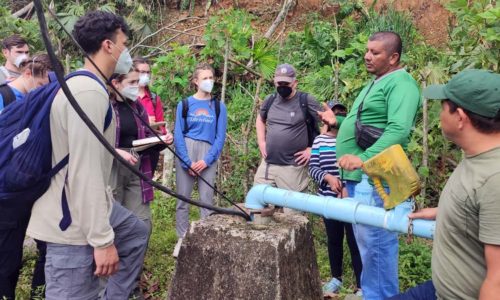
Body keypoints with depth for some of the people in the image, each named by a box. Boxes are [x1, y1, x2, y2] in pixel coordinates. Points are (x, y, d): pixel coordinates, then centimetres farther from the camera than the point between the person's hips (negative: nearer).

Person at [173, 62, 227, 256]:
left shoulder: (219, 107, 5)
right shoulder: (184, 104, 2)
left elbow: (220, 137, 1)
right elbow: (178, 135, -1)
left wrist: (207, 160, -10)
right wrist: (187, 162, -9)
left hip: (208, 155, 0)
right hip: (185, 153, 0)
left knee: (206, 199, 2)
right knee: (183, 198, 4)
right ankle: (182, 239, 14)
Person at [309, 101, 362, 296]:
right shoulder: (319, 140, 5)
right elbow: (312, 168, 0)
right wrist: (328, 177, -18)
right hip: (329, 200, 3)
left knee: (355, 241, -2)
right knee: (333, 240, 16)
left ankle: (361, 286, 9)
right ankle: (336, 278, 35)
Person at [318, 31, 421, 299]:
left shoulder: (400, 83, -10)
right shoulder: (376, 83, 21)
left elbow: (398, 130, -25)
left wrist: (365, 159, -32)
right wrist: (337, 122, 18)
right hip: (357, 176, 10)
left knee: (375, 241, -3)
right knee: (366, 240, 17)